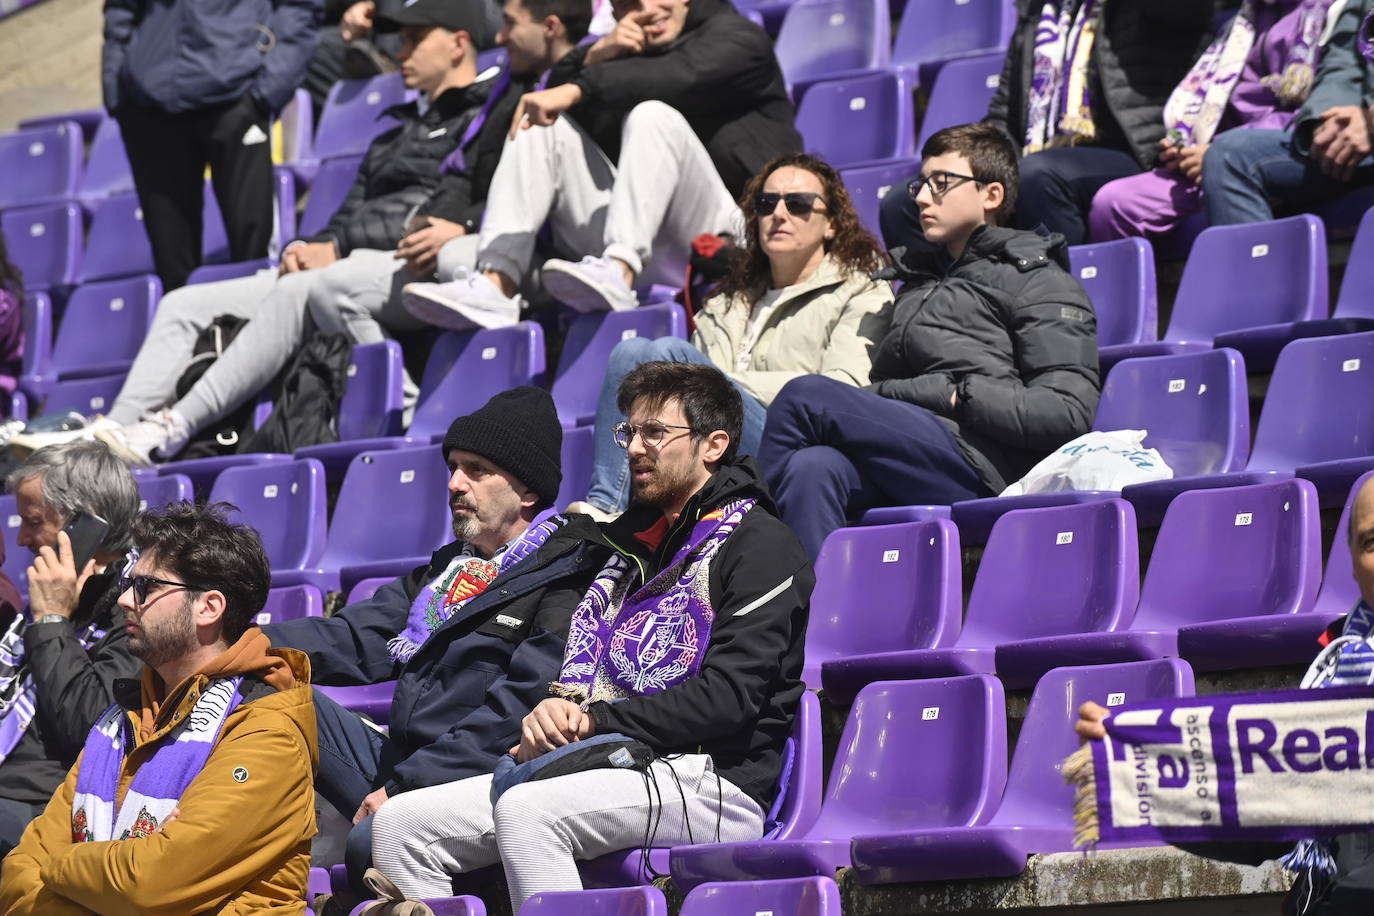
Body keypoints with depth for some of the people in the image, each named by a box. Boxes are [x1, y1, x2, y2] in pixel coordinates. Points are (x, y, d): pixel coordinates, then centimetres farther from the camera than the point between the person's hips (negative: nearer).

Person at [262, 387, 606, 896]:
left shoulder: (568, 579, -7)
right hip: (395, 768, 9)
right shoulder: (447, 567, 22)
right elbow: (356, 639, 16)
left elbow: (516, 710, -16)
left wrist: (403, 788, -19)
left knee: (375, 843, -37)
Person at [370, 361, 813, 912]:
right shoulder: (636, 540, 25)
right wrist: (558, 707, -2)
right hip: (608, 766, 8)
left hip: (716, 783, -8)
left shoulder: (759, 546, -1)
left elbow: (726, 699, -13)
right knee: (398, 825, -8)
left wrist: (594, 720, -11)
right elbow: (584, 658, 23)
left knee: (525, 810, -35)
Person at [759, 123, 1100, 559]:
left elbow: (1069, 412, -3)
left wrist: (959, 395, -9)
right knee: (812, 468, -31)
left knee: (805, 395, -21)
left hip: (977, 460, -6)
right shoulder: (919, 281, 35)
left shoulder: (1038, 281, 11)